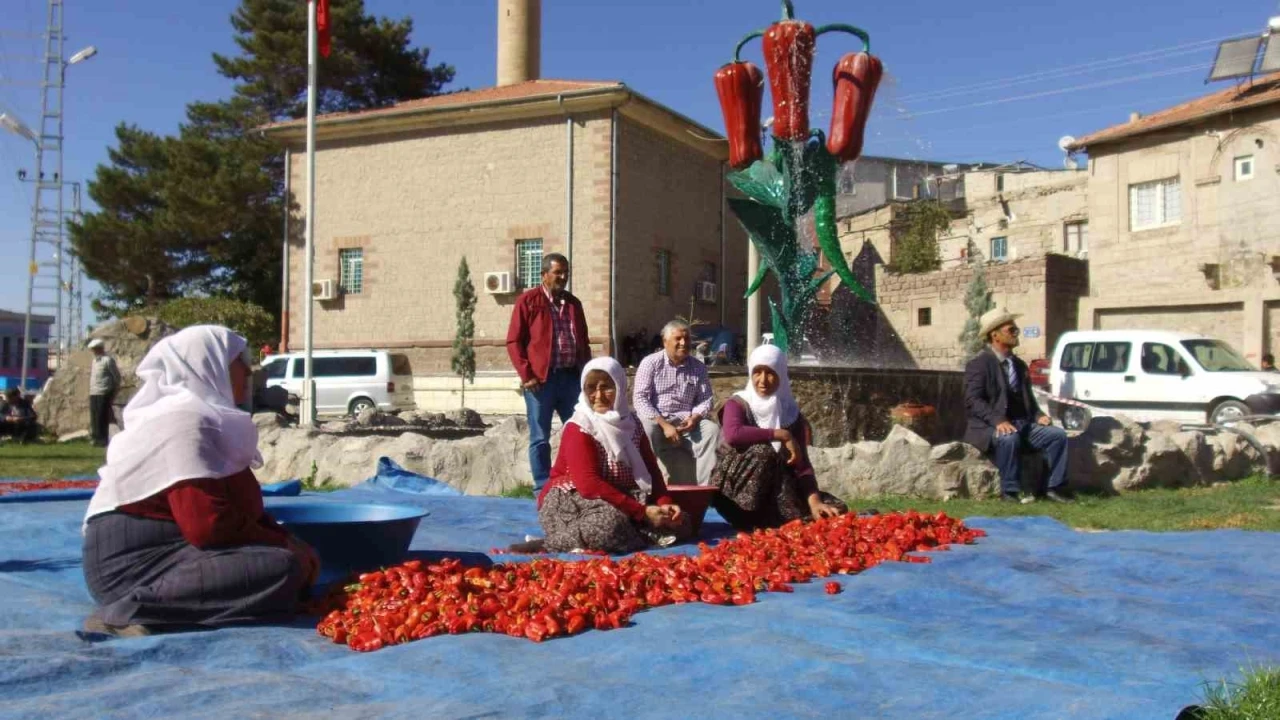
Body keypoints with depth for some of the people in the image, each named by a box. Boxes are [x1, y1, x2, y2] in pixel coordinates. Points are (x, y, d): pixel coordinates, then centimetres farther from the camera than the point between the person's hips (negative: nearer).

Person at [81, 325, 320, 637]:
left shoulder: (204, 414, 15)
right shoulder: (185, 418, -16)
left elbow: (241, 505, 18)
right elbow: (209, 525, -24)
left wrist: (286, 540, 3)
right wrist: (283, 544, -11)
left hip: (165, 548, 10)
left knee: (294, 560, 8)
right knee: (281, 568, -25)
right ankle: (130, 610, -22)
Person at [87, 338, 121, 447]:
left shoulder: (108, 360, -8)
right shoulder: (95, 360, 17)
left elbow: (117, 376, -8)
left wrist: (114, 393, -7)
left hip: (103, 393, -8)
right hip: (93, 393, 8)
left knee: (102, 417, -7)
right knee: (94, 417, 8)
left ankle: (102, 439, -2)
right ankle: (96, 438, 14)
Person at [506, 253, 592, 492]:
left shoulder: (573, 303, 15)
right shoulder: (528, 301, -1)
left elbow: (583, 341, 20)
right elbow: (514, 341, -5)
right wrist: (526, 375, -12)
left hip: (571, 377, 5)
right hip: (541, 379, -5)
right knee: (540, 438, 2)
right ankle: (543, 488, 10)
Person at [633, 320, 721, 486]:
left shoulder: (698, 367, 12)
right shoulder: (650, 363, 0)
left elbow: (706, 399, 9)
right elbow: (640, 399, -9)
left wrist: (694, 418, -14)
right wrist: (664, 424, -20)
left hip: (687, 422, 3)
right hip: (657, 421, -3)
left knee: (712, 429, -25)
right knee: (648, 430, -36)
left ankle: (702, 487, -27)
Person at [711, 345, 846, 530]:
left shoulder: (791, 413, 5)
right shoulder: (738, 404, -5)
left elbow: (802, 464, -3)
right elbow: (732, 434, -30)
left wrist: (814, 502, -21)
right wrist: (782, 435, -24)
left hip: (778, 491, 4)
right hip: (736, 491, -4)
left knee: (835, 511, -13)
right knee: (761, 451, -32)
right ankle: (752, 523, -25)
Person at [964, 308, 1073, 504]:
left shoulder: (1019, 364, 17)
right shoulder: (979, 363, -7)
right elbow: (973, 400, -16)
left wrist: (1039, 416, 3)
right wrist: (998, 420, -29)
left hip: (1024, 424, 7)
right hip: (991, 427, -7)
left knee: (1058, 434, -9)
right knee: (1009, 438, -36)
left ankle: (1055, 487, -3)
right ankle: (1010, 491, -23)